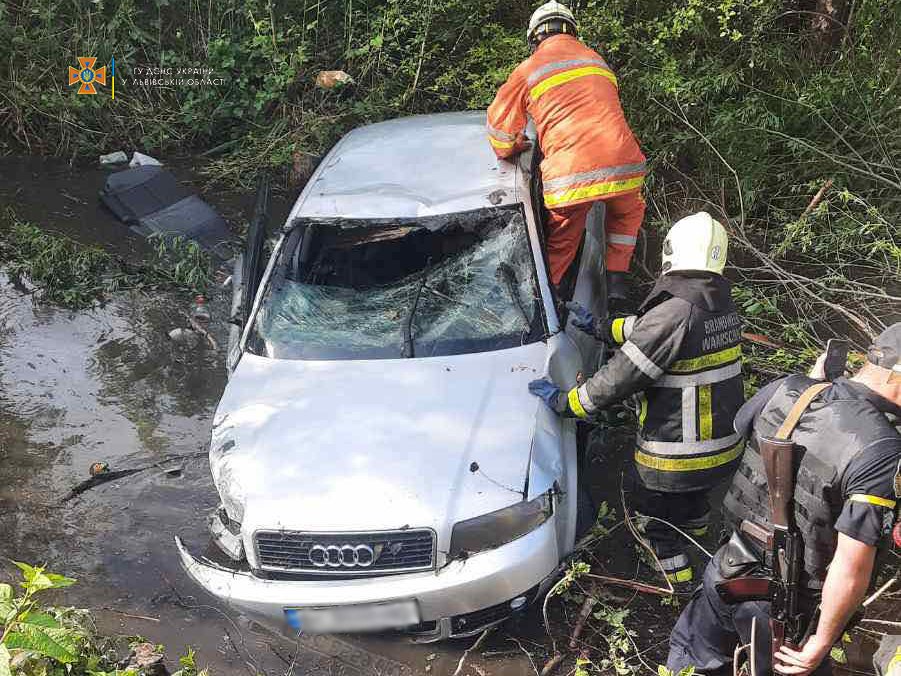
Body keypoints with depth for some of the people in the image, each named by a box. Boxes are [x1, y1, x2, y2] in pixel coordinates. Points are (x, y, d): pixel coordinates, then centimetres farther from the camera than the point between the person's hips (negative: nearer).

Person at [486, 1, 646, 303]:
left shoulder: (529, 69, 11)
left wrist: (511, 149, 40)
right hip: (621, 163, 3)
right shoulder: (596, 60, 24)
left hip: (569, 173, -3)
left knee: (560, 244, 14)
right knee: (627, 214, 30)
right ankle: (616, 281, 24)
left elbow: (499, 123, 19)